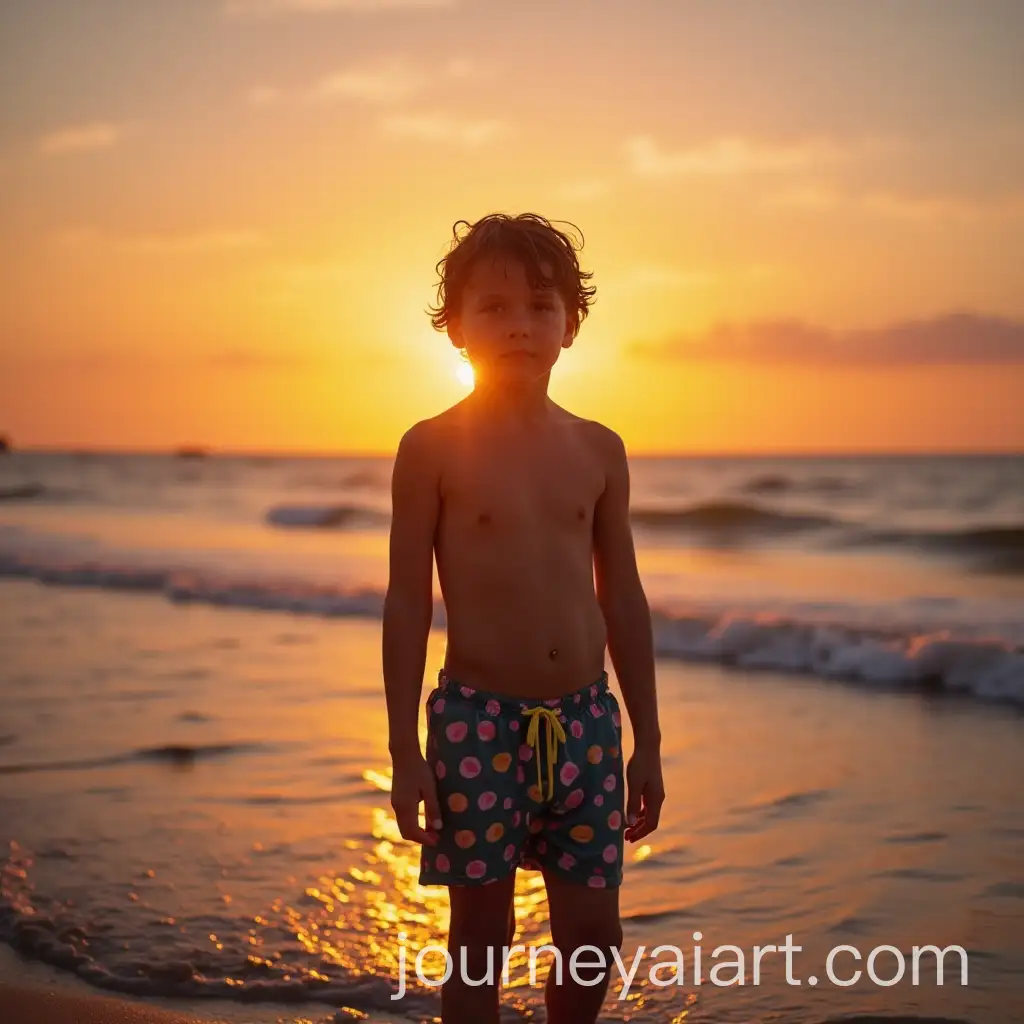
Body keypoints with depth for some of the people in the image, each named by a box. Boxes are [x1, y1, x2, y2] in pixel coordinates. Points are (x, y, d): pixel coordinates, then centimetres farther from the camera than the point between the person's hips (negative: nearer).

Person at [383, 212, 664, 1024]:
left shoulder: (598, 449, 6)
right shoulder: (433, 448, -5)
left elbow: (623, 598, 10)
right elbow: (408, 603, -4)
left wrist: (647, 740, 10)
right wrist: (405, 751, -7)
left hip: (586, 718, 4)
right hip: (477, 717, -3)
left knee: (594, 935, 8)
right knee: (481, 937, 6)